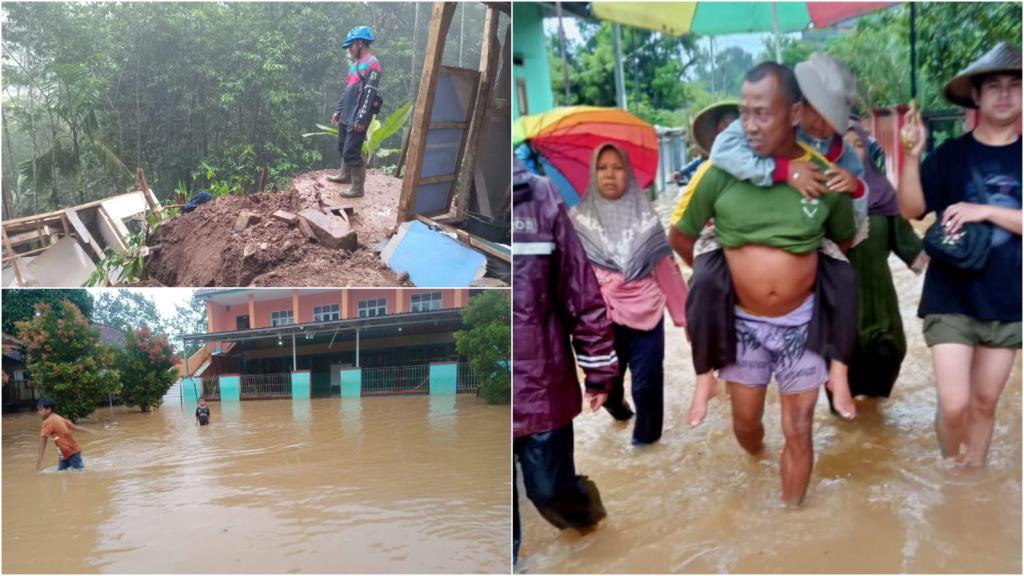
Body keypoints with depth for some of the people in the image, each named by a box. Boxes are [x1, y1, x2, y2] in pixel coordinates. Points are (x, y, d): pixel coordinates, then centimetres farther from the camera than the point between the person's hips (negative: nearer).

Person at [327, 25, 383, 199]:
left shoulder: (372, 65, -15)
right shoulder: (356, 63, 15)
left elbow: (369, 95, -21)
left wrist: (361, 119, -24)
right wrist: (338, 110, 20)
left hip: (357, 118, -10)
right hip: (346, 116, 10)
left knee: (351, 152, -10)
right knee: (343, 148, 22)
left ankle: (358, 188, -3)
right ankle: (345, 175, 41)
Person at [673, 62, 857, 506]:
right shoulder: (722, 173, -13)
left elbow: (844, 241, 8)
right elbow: (682, 235, 2)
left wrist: (813, 278, 5)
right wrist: (718, 278, 6)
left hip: (800, 323, 0)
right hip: (743, 322, 1)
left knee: (798, 432, 7)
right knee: (745, 422, 17)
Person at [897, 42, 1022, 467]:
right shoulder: (951, 153, -1)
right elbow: (912, 209, -10)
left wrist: (986, 211, -18)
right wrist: (913, 154, -22)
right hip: (952, 297, -2)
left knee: (985, 403, 13)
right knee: (954, 405, -7)